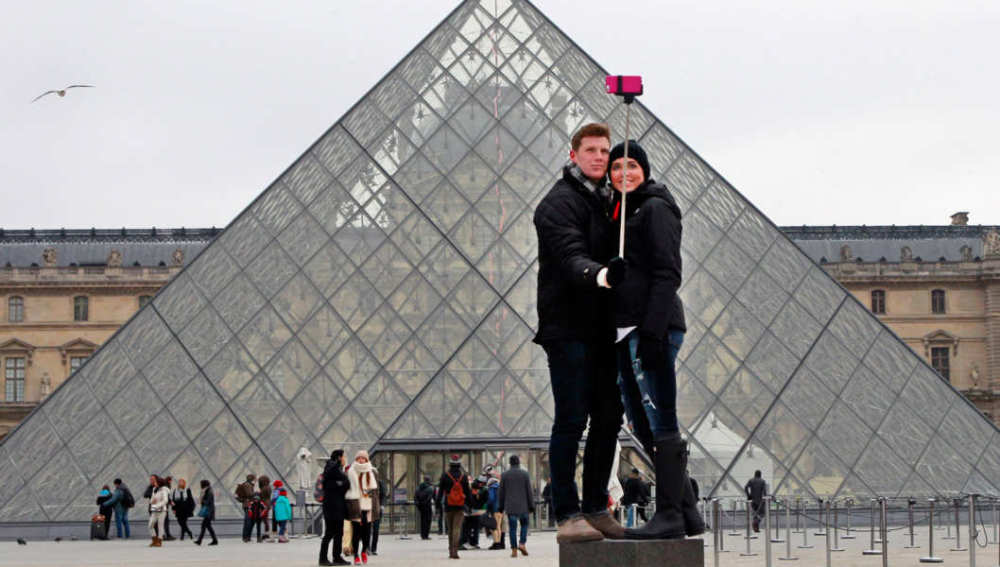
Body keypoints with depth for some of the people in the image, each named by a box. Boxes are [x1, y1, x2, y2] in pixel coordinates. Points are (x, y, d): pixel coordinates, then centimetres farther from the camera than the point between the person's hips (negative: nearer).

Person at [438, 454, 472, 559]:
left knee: (450, 529, 14)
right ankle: (454, 551, -18)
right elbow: (468, 492, 1)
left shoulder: (445, 475, -4)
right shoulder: (464, 476, -2)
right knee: (457, 528, -5)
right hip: (460, 507, -1)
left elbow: (440, 491, -1)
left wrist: (439, 504, 6)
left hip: (448, 506, 1)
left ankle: (451, 551, 20)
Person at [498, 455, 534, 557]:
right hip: (523, 506, 0)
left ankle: (514, 550, 0)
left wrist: (501, 507, 11)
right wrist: (531, 506, 3)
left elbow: (501, 492, 4)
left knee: (512, 528, 3)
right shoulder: (524, 474, -2)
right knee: (524, 525, 16)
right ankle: (522, 543, -2)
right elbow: (529, 491, -2)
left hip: (510, 507, 0)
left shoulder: (504, 475, 1)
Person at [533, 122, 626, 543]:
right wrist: (601, 275, -45)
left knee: (608, 418, 10)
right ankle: (568, 517, -8)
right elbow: (570, 258, -25)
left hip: (602, 330, 8)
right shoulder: (559, 203, -8)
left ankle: (596, 509, 19)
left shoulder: (605, 201, 19)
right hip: (568, 329, -8)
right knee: (572, 420, -10)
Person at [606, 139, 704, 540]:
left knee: (660, 422, -8)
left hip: (653, 326, -10)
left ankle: (669, 516, -5)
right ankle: (687, 510, 17)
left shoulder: (655, 208, -6)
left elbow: (667, 273, -14)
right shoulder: (618, 213, 21)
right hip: (625, 331, 10)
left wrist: (652, 331, -22)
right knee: (641, 424, 10)